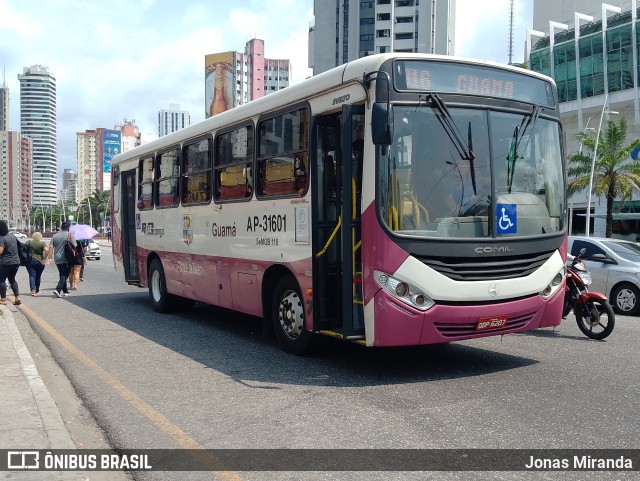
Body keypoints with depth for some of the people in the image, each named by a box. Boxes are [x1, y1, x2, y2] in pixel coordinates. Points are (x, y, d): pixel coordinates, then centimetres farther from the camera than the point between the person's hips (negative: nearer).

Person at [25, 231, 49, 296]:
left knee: (32, 275, -1)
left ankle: (33, 290, -17)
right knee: (38, 276, 13)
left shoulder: (29, 242, 3)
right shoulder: (42, 243, -2)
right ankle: (37, 290, 22)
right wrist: (44, 259, -9)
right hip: (39, 261, 0)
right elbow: (47, 250, -17)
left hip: (29, 261, 0)